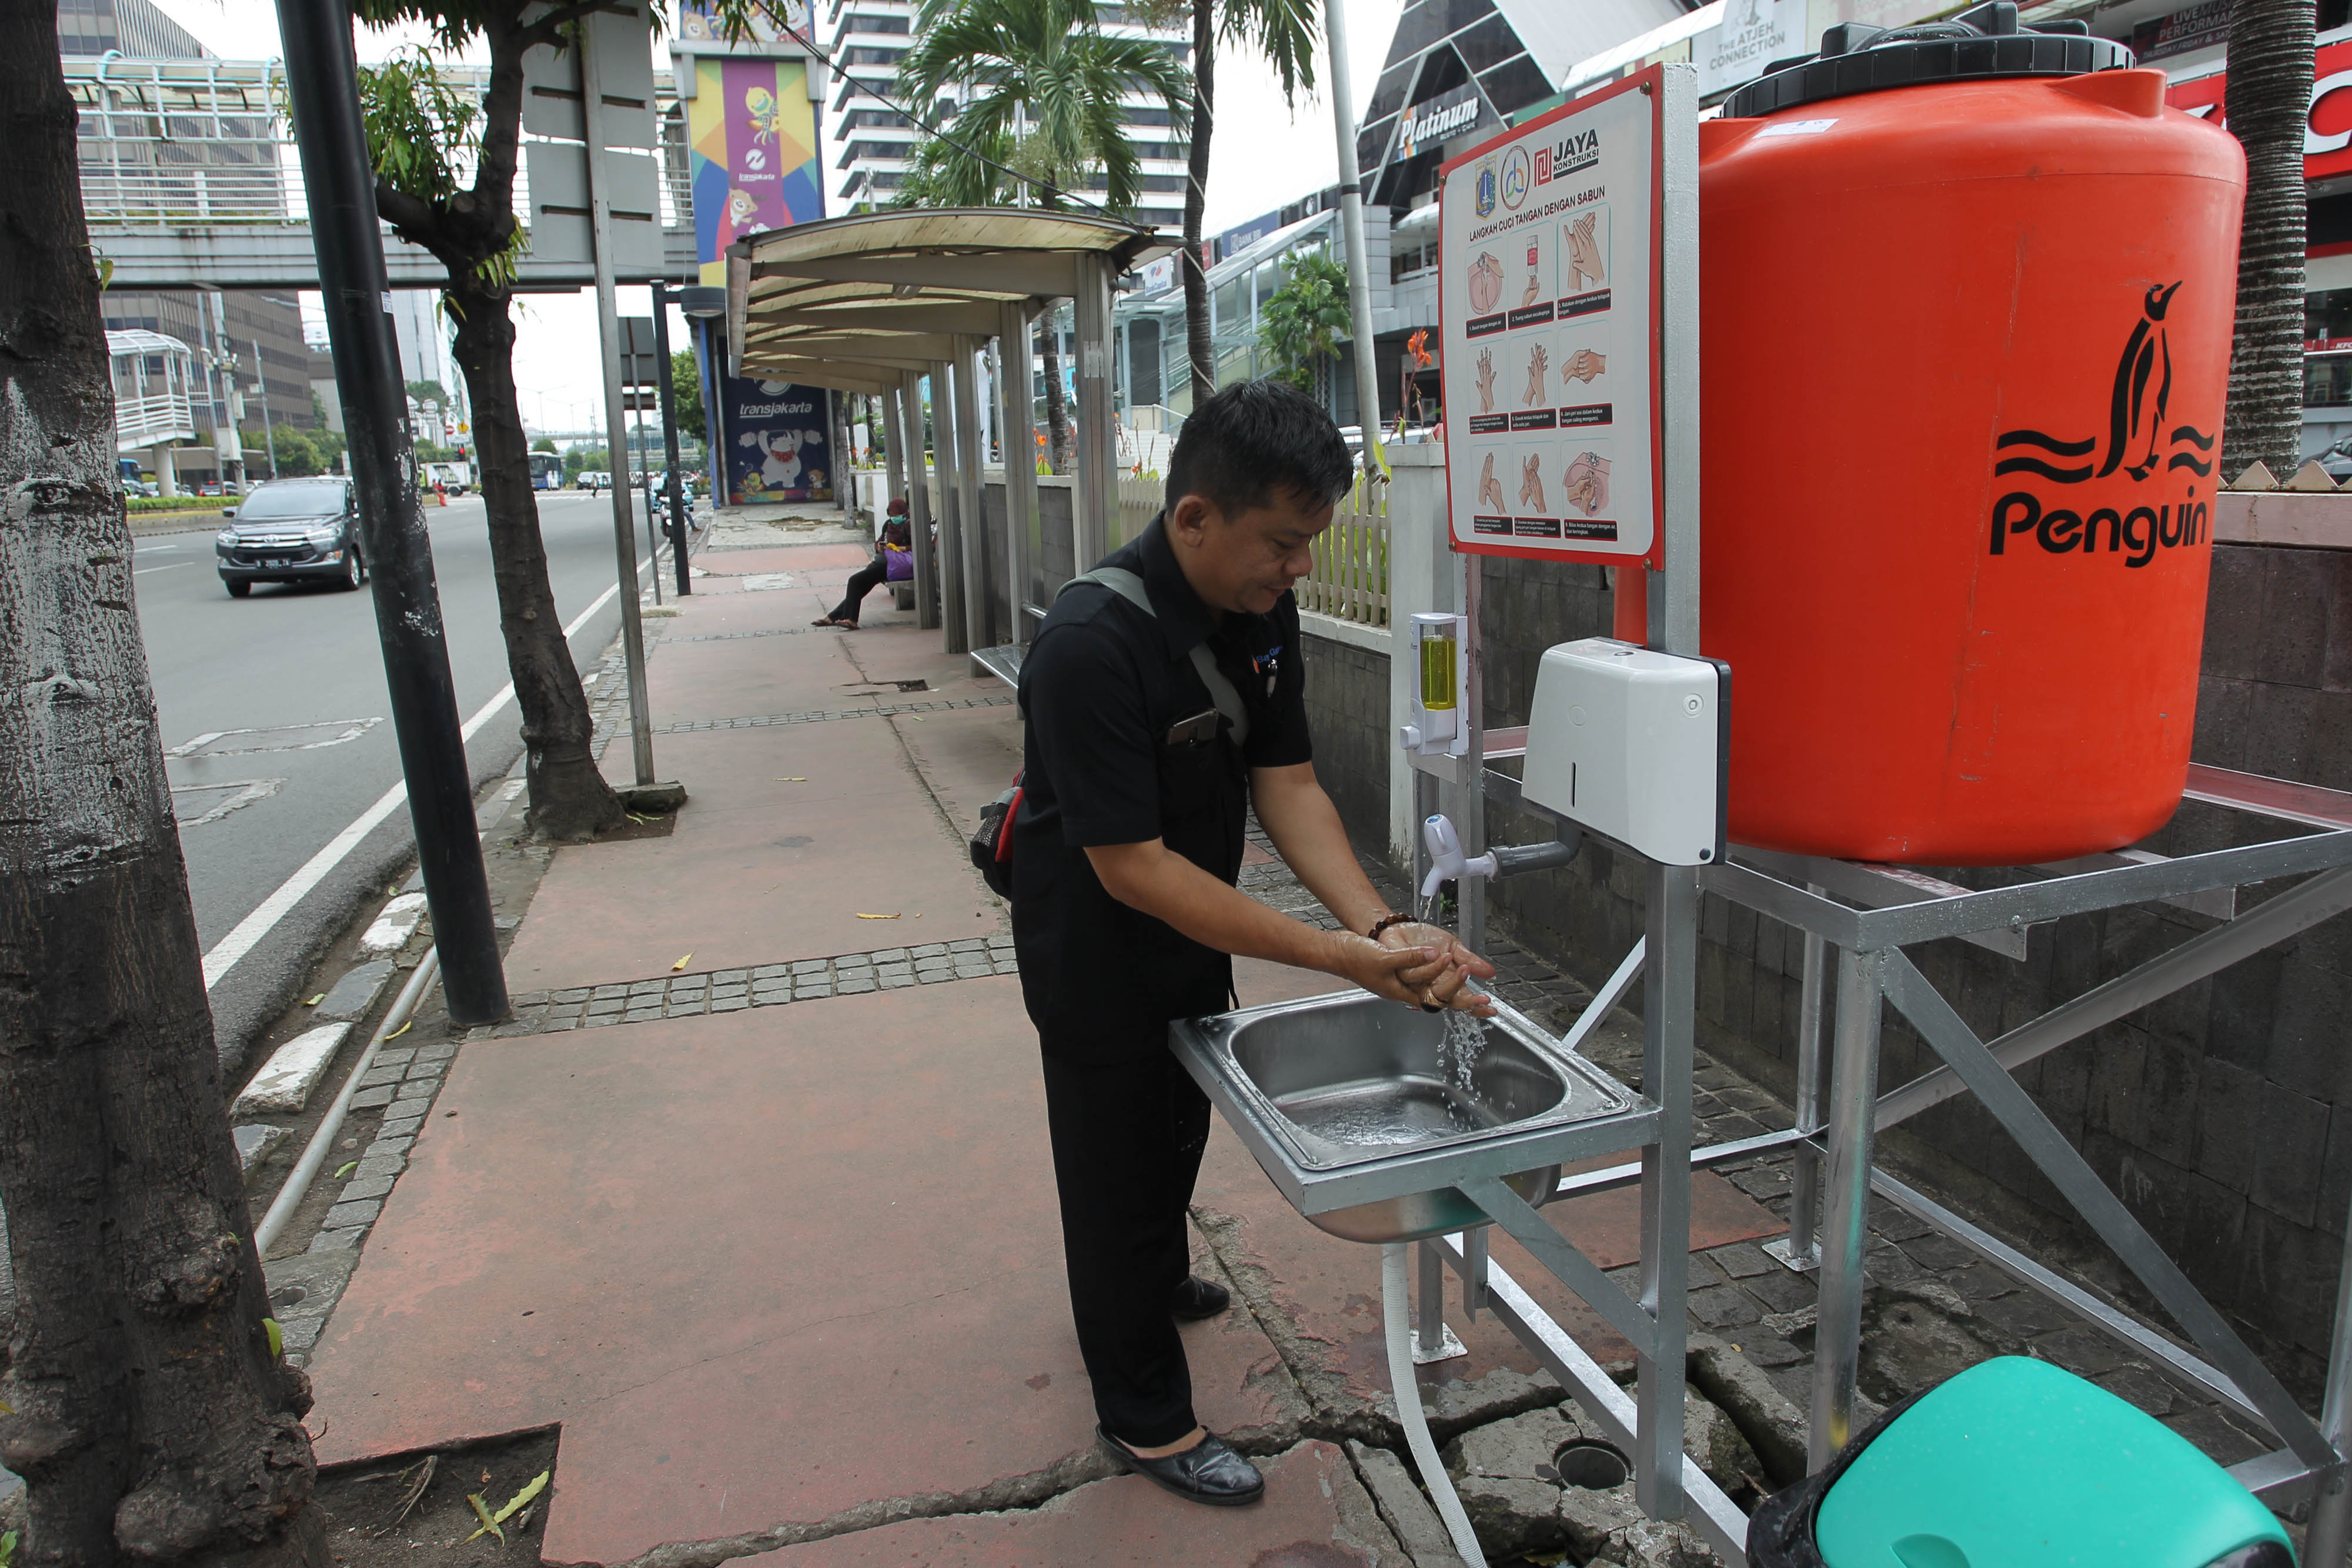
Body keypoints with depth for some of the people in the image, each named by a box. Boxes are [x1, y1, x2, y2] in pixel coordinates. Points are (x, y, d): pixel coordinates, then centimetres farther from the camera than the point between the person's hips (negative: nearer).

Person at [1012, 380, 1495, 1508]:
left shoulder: (1260, 608, -10)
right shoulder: (1090, 645, -35)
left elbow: (1287, 782, -8)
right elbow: (1132, 867, -33)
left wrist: (1379, 923, -23)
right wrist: (1338, 957, -34)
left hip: (1195, 925, 8)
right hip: (1096, 941, -7)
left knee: (1180, 1125, 27)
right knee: (1119, 1155, 9)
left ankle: (1154, 1284, 56)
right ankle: (1144, 1416, 30)